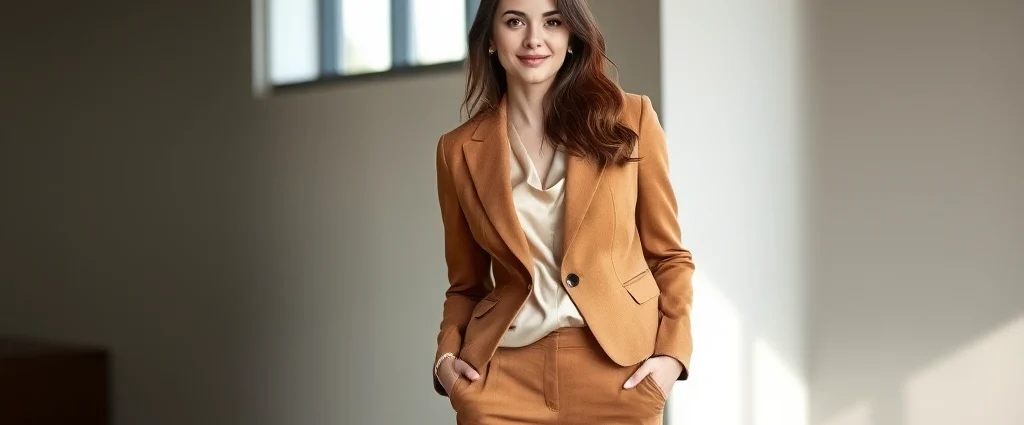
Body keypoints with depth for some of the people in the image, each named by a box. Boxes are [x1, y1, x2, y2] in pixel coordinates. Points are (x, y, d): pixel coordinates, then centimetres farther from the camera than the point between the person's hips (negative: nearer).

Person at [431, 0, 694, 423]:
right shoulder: (460, 150, 4)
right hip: (503, 379, 1)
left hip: (618, 372, 0)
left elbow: (668, 256, 6)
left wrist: (672, 352, -6)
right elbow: (466, 285, 12)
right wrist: (447, 356, -5)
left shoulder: (629, 118, 1)